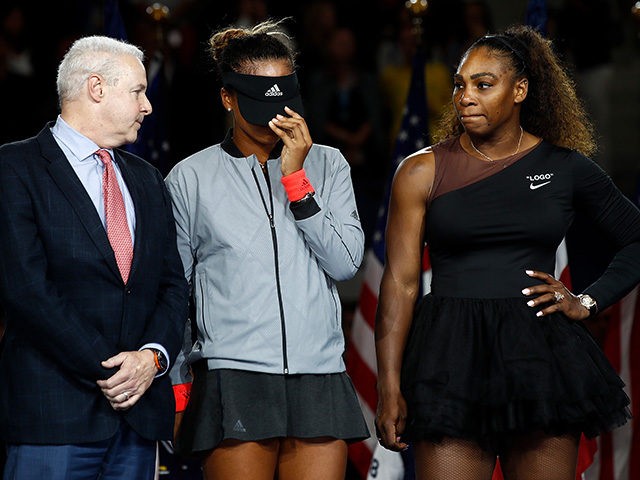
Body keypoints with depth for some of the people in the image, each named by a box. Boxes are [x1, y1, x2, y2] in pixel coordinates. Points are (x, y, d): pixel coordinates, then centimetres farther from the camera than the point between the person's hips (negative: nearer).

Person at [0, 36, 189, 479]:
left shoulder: (147, 180, 19)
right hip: (55, 410, -6)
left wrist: (153, 356, -6)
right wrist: (104, 370, -13)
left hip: (141, 409, 6)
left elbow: (173, 284, 14)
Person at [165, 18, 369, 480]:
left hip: (318, 379, 2)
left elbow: (346, 263, 0)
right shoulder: (191, 177, 7)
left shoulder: (326, 164, 11)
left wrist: (296, 178, -5)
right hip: (234, 379, -2)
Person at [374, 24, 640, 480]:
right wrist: (390, 387, -7)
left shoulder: (566, 168, 6)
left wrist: (588, 302, 5)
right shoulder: (423, 172, 2)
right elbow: (400, 283, -1)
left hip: (540, 355, 1)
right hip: (452, 354, -1)